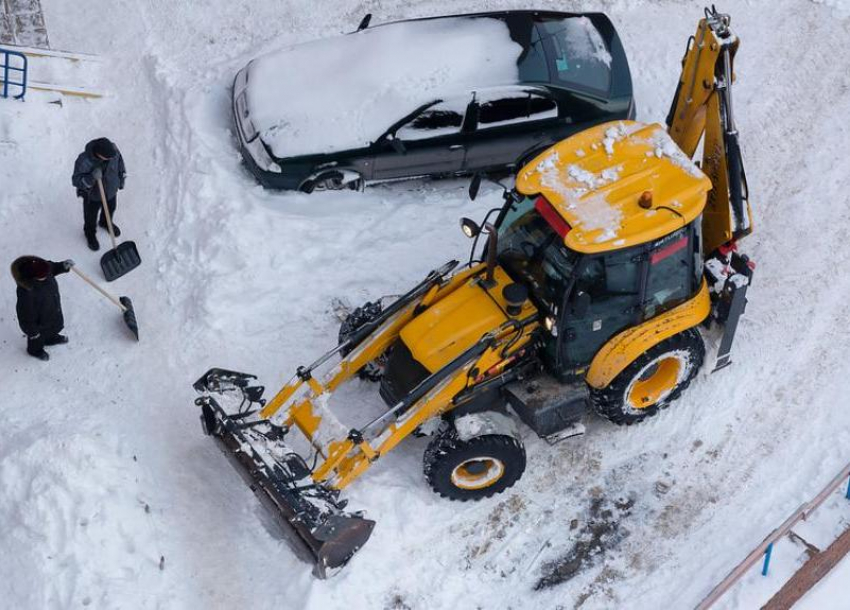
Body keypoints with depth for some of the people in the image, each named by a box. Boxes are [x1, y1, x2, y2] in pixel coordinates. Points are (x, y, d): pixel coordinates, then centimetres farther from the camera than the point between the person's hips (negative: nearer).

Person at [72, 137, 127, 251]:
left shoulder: (114, 150, -28)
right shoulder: (84, 161, -40)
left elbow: (120, 163, -6)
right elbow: (76, 180, -30)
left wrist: (121, 180, 9)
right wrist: (91, 178, -48)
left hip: (111, 191, 4)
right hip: (92, 195, -4)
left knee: (110, 209, 32)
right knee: (91, 216, 23)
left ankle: (106, 223, 66)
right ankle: (90, 233, 55)